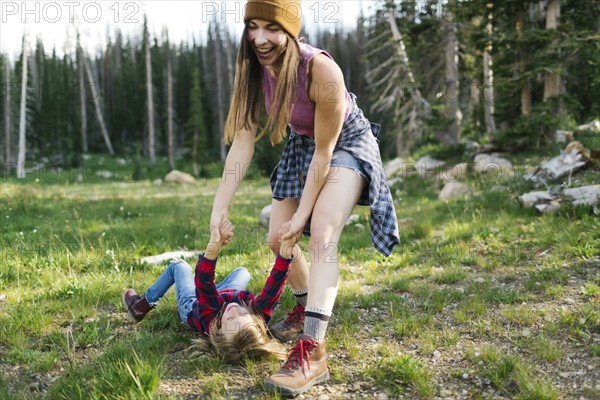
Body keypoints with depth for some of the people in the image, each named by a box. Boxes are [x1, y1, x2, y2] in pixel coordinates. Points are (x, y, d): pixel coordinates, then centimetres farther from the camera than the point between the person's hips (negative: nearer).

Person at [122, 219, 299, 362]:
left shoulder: (210, 316, -50)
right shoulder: (259, 316, -48)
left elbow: (204, 285, -58)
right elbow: (272, 289, -48)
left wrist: (213, 247, -74)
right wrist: (285, 254, -62)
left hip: (191, 305, -3)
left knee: (178, 265, 20)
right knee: (242, 272, 30)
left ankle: (143, 304, 42)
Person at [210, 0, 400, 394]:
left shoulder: (320, 69, -35)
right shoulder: (254, 67, -17)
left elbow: (325, 151, -27)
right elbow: (243, 137, -18)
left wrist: (302, 214, -23)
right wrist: (220, 206, -24)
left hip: (346, 144, -6)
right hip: (302, 146, 7)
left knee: (322, 233, -27)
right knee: (278, 239, 8)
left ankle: (313, 352, -32)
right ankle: (306, 308, 35)